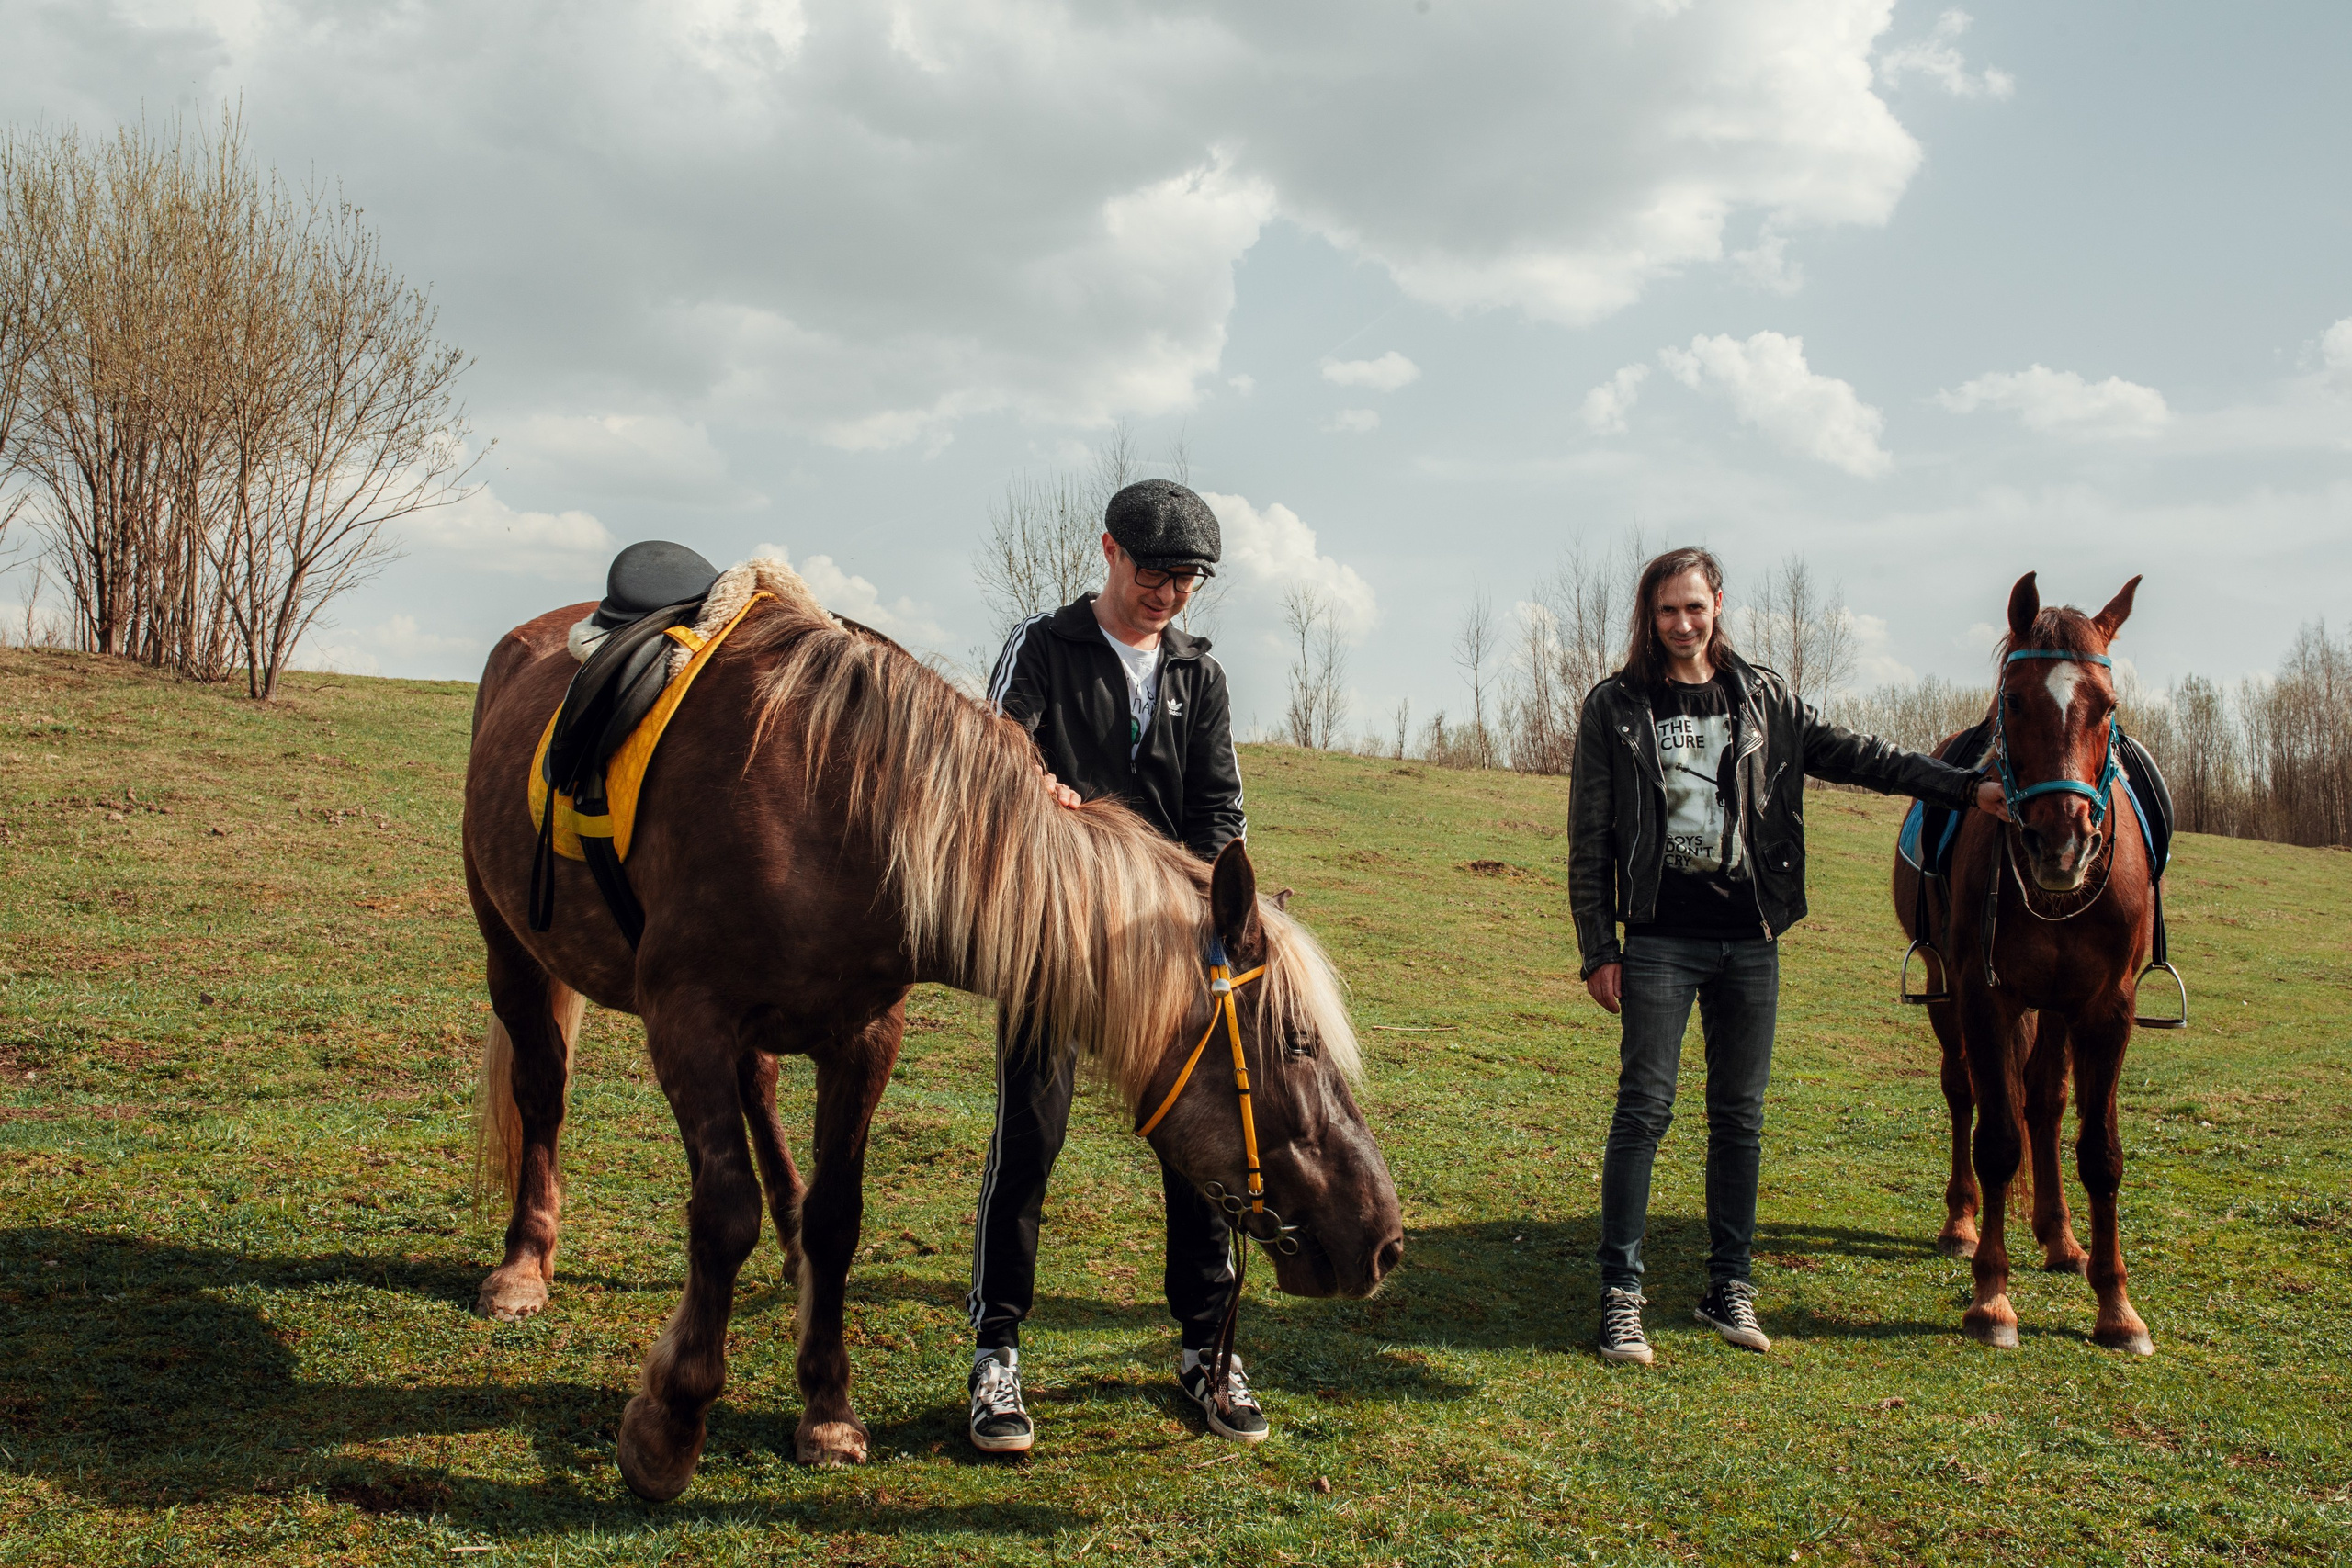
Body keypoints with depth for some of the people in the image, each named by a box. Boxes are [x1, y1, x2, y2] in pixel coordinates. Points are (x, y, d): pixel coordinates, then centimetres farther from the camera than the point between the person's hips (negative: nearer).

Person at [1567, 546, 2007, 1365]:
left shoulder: (1764, 698, 9)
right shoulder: (1615, 707, 0)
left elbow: (1852, 754, 8)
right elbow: (1589, 838, 0)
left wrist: (1964, 786, -2)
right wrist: (1598, 947, -5)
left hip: (1750, 939, 3)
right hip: (1662, 938, -3)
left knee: (1740, 1115, 9)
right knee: (1644, 1109, -5)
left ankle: (1729, 1288, 20)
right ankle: (1621, 1296, 2)